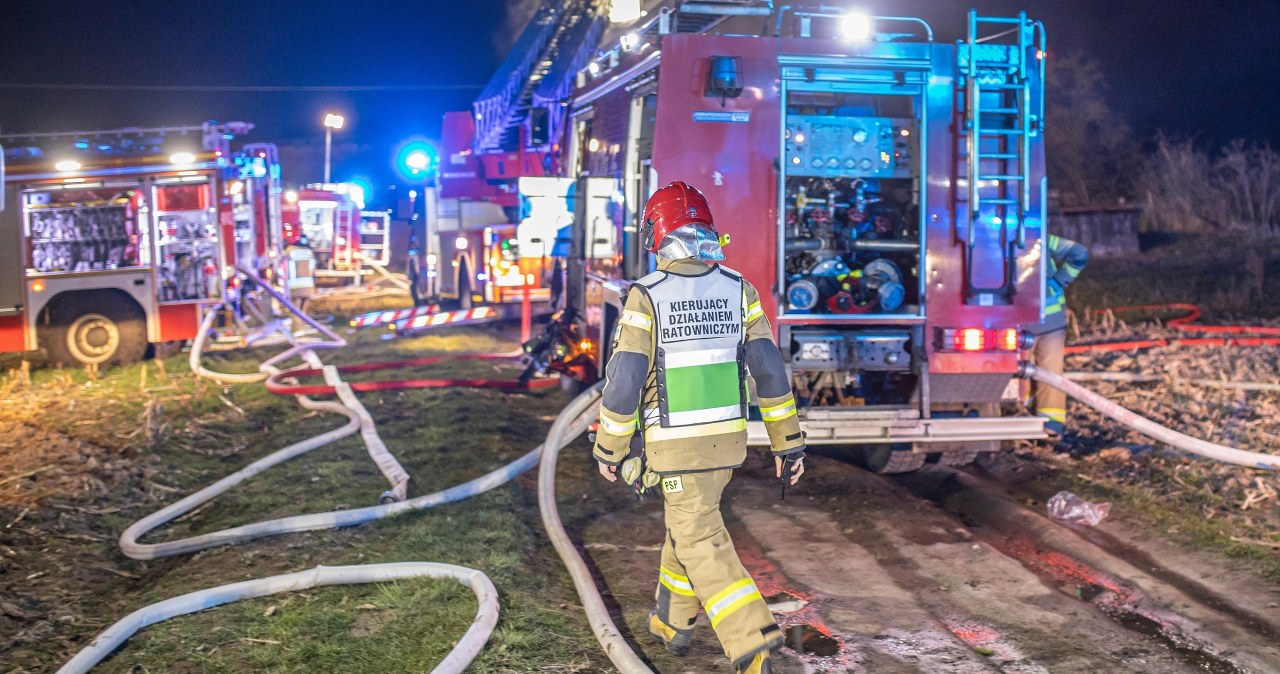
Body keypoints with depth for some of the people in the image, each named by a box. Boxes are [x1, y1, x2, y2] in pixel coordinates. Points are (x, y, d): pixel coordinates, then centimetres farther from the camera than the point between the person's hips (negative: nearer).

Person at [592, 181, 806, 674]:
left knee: (703, 546, -1)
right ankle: (672, 623, 38)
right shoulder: (738, 290, -3)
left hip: (676, 445, -5)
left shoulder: (646, 297, -16)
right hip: (728, 438, 5)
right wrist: (788, 442, 2)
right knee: (689, 524, 24)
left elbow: (624, 383, -15)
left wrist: (608, 449, -1)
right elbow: (769, 370, -5)